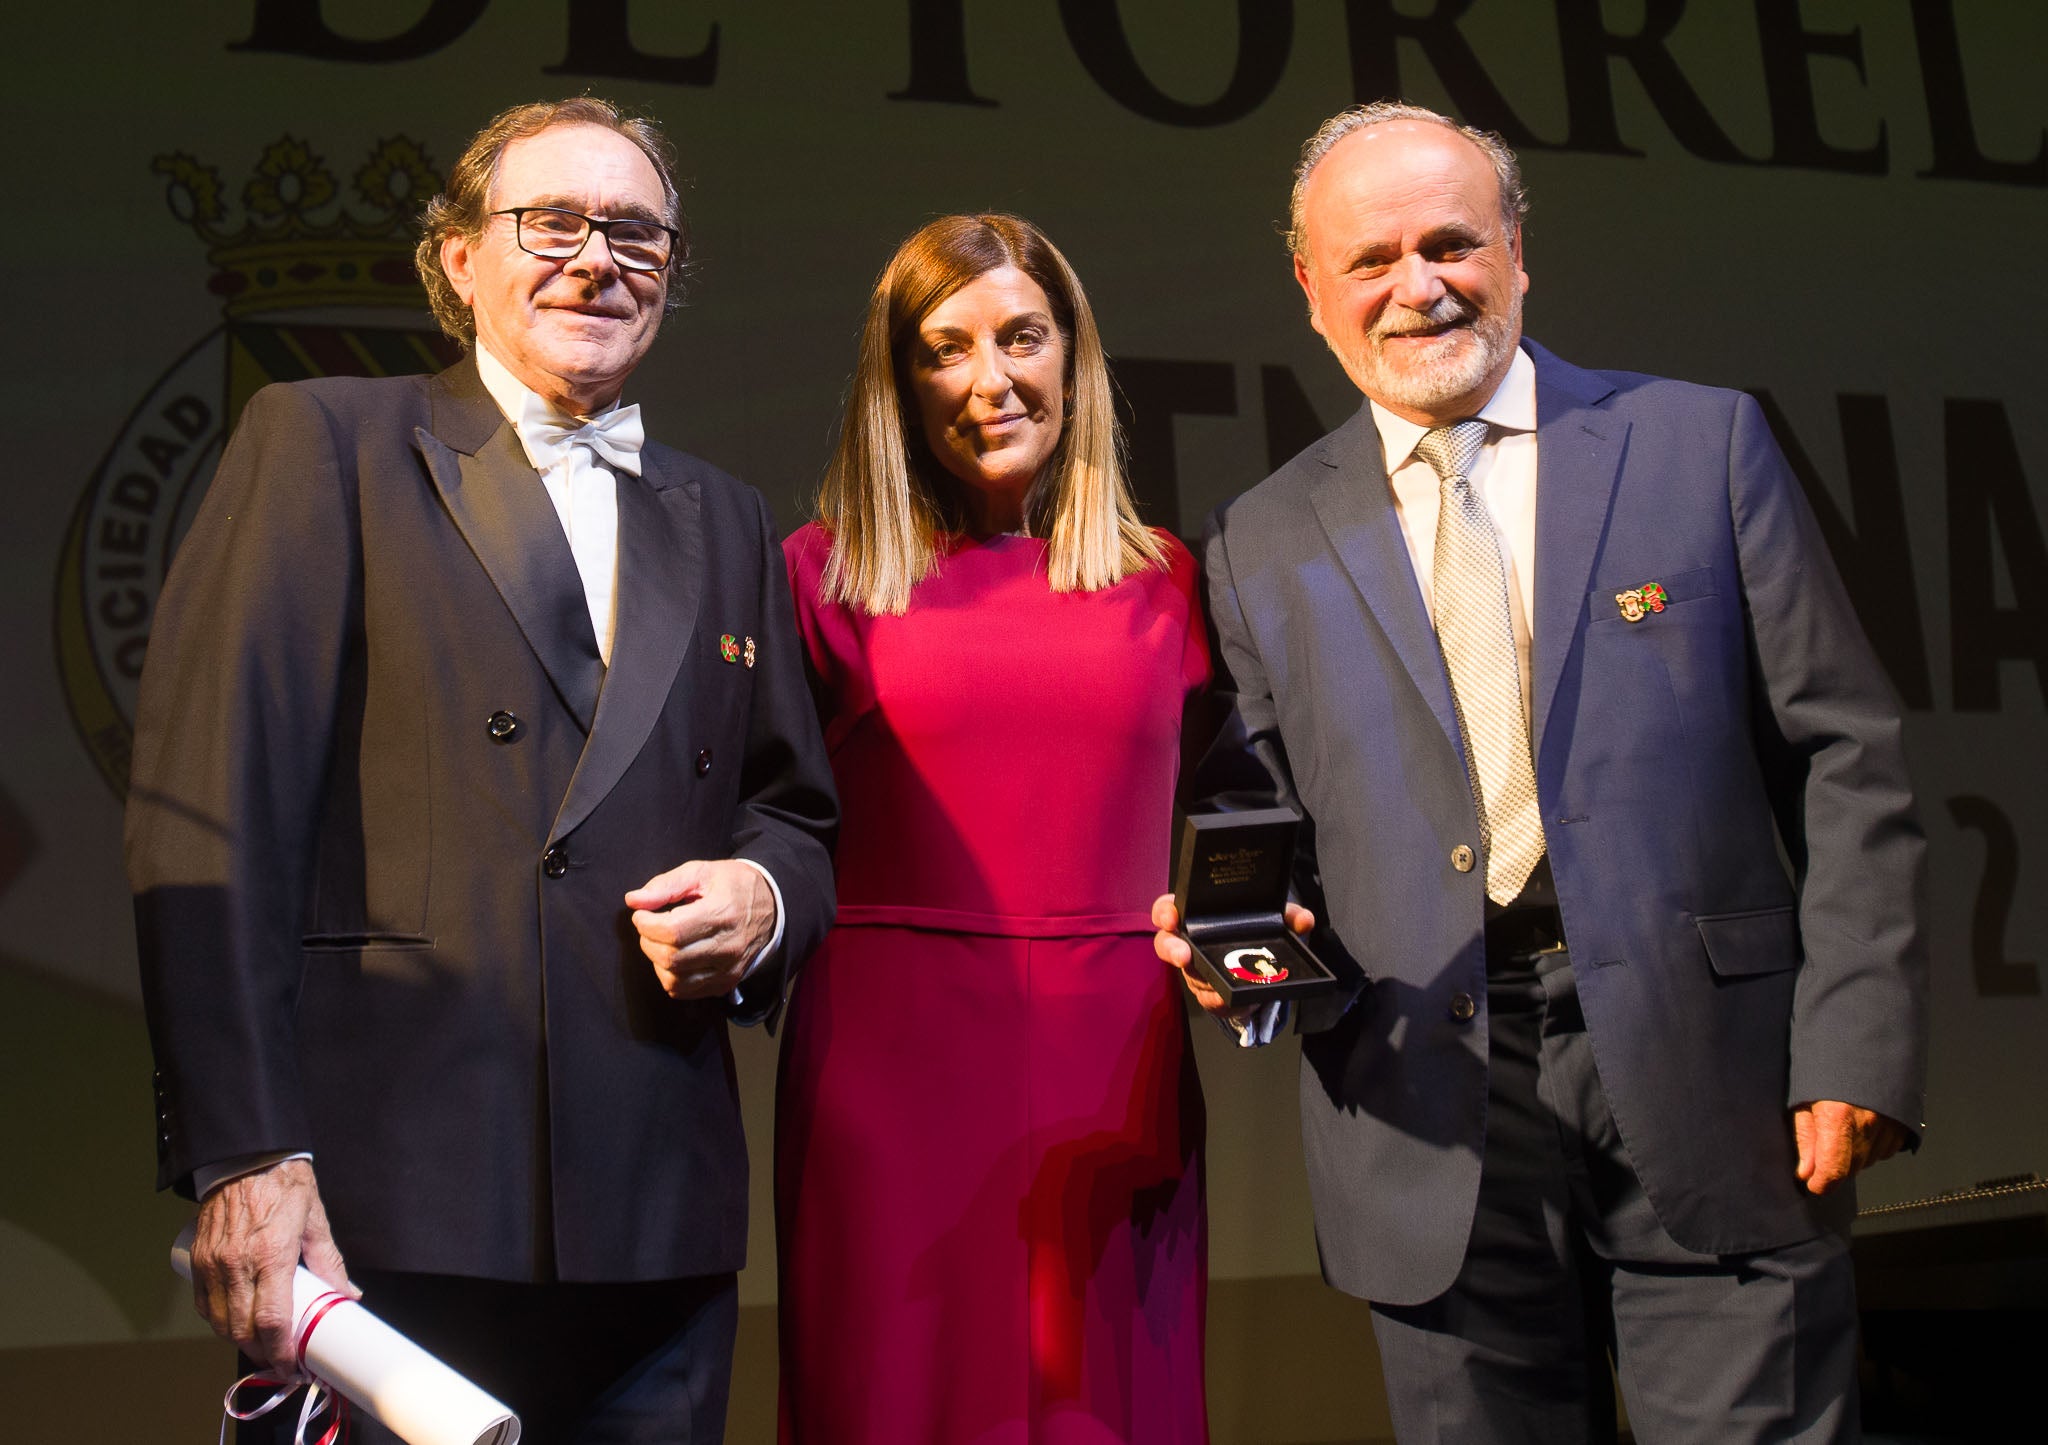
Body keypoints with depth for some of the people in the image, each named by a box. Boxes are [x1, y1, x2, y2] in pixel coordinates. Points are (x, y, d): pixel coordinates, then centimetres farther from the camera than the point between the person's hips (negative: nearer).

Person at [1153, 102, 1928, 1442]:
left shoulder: (1701, 442, 4)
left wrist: (1857, 1043, -6)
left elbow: (1845, 756, 2)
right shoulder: (1265, 542, 9)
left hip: (1709, 1078, -1)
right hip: (1434, 1103, 2)